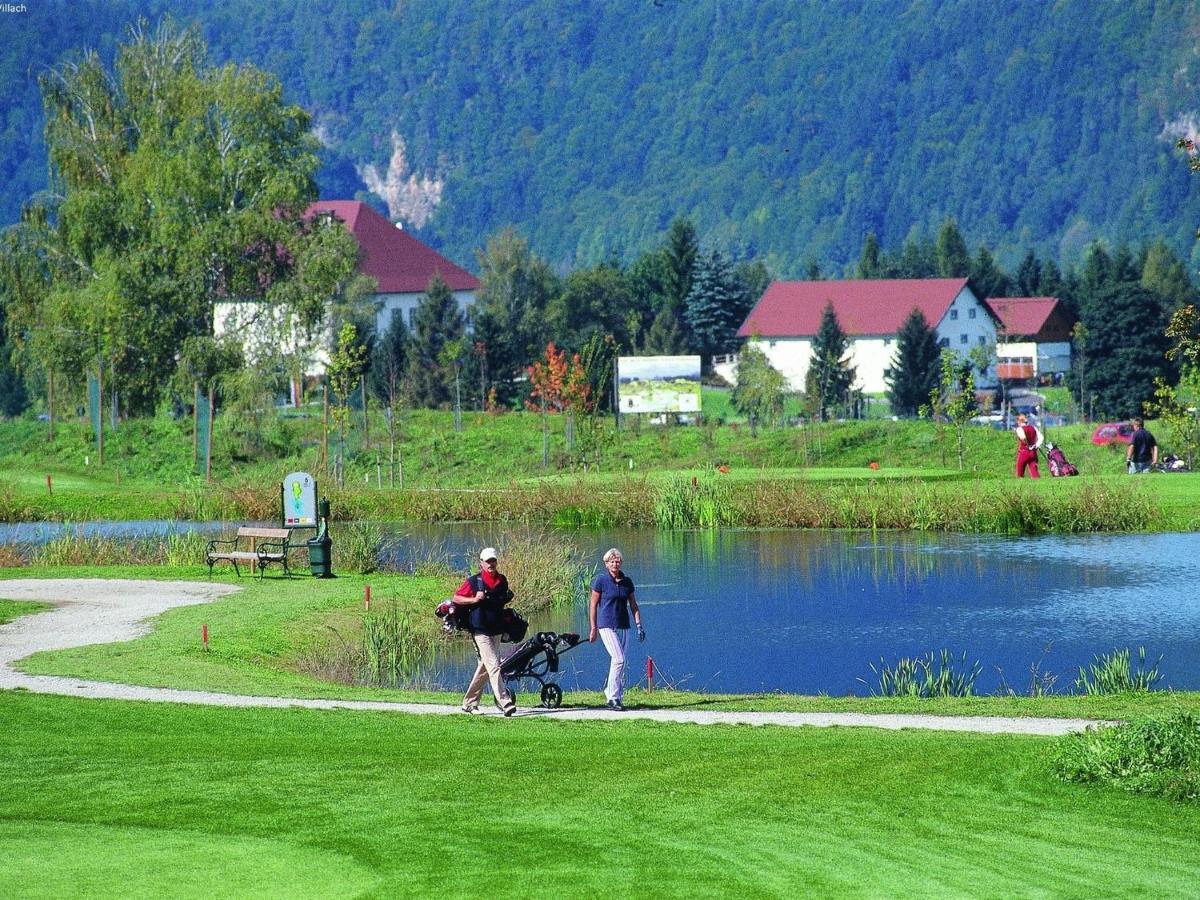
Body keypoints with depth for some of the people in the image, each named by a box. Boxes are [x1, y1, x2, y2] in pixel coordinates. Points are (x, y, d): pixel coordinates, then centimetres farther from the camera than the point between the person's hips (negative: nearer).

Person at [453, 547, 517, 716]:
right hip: (480, 630, -6)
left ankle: (469, 702, 24)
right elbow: (456, 598, -3)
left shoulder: (502, 581, 10)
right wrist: (474, 599, -15)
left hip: (496, 630, 6)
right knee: (494, 666, -14)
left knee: (485, 667, 12)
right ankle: (505, 703, -21)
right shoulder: (474, 581, -6)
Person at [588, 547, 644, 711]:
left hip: (623, 627, 6)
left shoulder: (627, 582, 9)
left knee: (618, 662, 6)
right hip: (607, 626, -5)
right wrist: (593, 628, -4)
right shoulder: (600, 580, -5)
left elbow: (633, 605, 15)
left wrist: (639, 625, 6)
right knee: (618, 659, -16)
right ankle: (613, 698, -13)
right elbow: (593, 605, -2)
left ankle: (610, 694, 14)